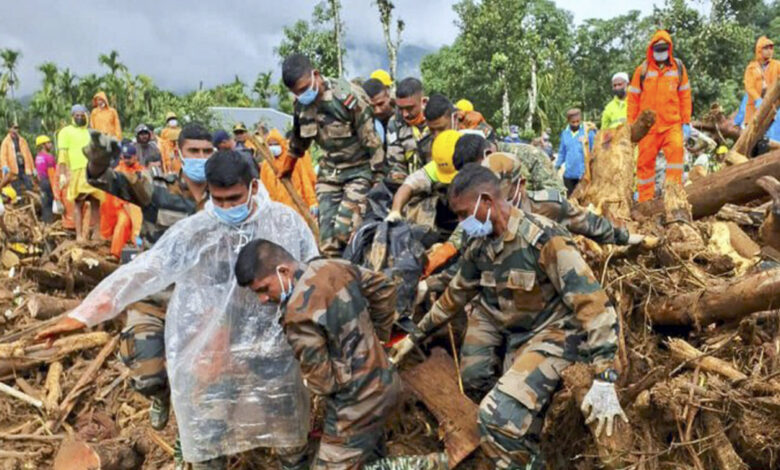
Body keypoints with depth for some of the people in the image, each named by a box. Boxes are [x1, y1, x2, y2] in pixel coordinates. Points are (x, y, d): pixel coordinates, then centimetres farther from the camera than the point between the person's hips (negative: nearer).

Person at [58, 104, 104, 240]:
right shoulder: (66, 131, 7)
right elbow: (62, 155, -1)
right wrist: (62, 174, -10)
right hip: (77, 172, -4)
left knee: (96, 202, 2)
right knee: (79, 203, -6)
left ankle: (96, 233, 6)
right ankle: (79, 235, -6)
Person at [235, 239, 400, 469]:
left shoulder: (299, 314, -28)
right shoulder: (334, 266, -4)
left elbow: (323, 382, -21)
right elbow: (384, 287, 11)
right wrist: (377, 334, 18)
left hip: (357, 405, -9)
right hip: (385, 381, 9)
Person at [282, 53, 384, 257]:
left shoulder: (348, 96, -20)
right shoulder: (301, 104, 0)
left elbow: (372, 141, -16)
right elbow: (299, 138, 20)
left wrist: (379, 180, -13)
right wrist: (287, 168, 33)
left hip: (359, 170, -6)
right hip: (329, 173, 6)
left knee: (344, 230, -19)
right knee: (327, 239, 0)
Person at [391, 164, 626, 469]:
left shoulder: (544, 238, -25)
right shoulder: (480, 244, -2)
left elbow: (592, 303, -26)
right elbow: (455, 295, 13)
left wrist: (604, 380, -29)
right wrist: (415, 337, 18)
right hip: (504, 327, 8)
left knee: (499, 415, -22)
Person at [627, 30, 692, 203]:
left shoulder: (678, 68, 8)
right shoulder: (642, 70, 5)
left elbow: (685, 96, 9)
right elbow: (633, 98, 6)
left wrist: (686, 122, 5)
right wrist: (631, 125, 3)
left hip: (672, 124, 0)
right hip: (648, 126, 0)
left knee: (676, 150, -21)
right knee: (645, 161, 3)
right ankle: (645, 199, 11)